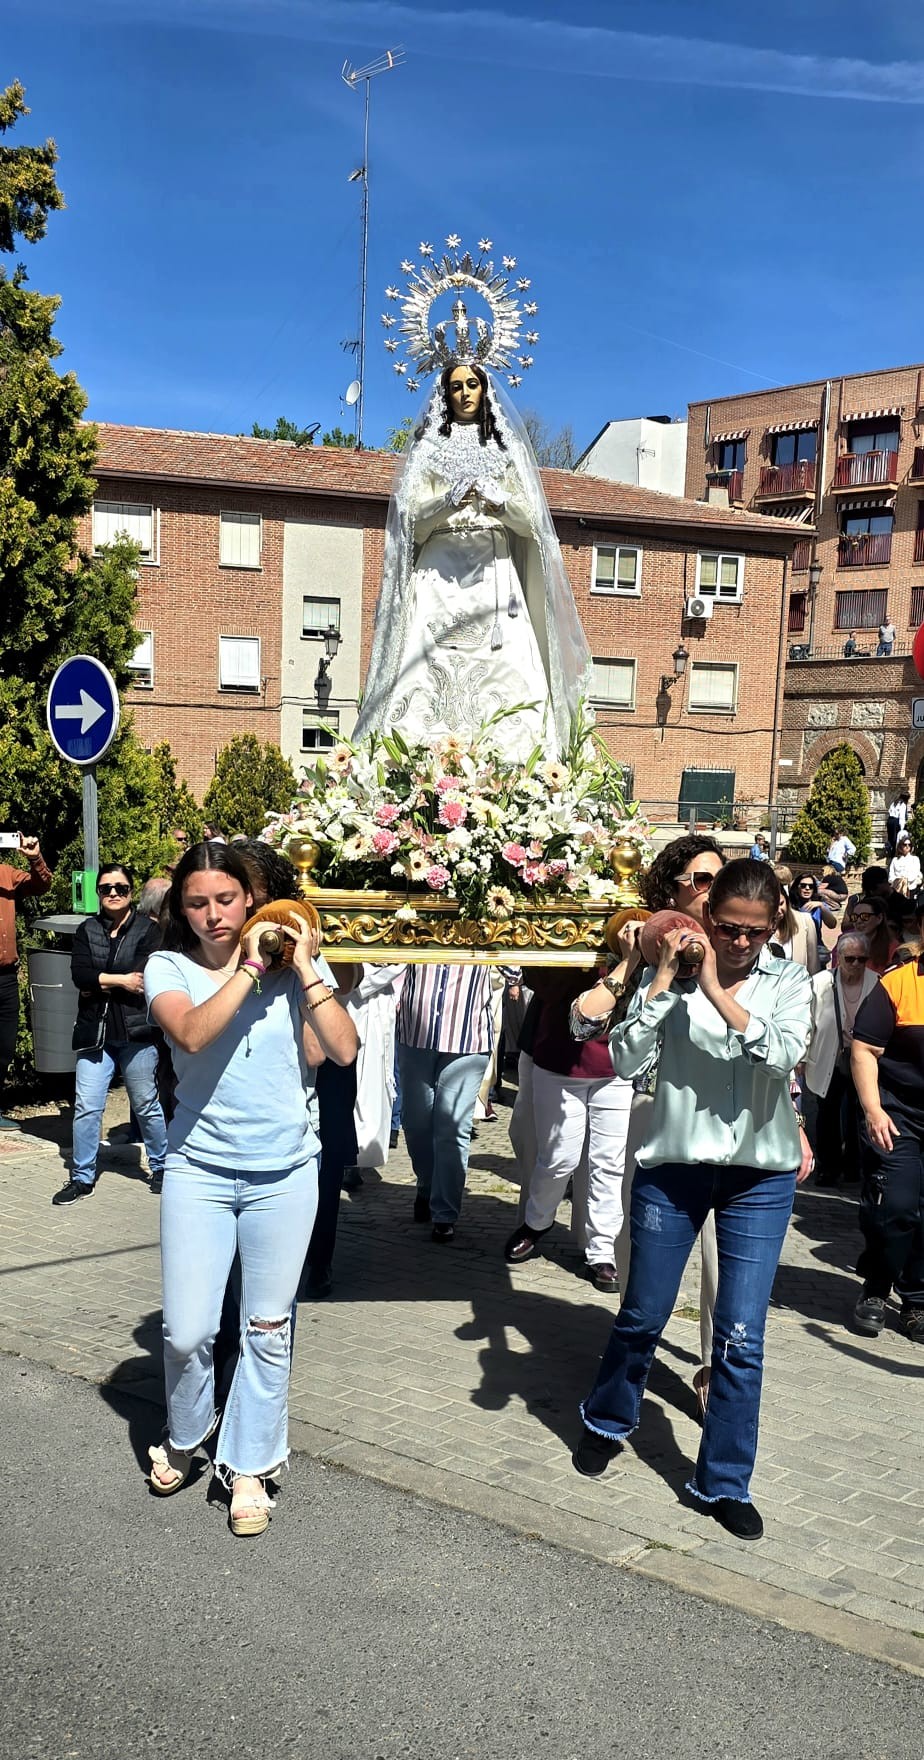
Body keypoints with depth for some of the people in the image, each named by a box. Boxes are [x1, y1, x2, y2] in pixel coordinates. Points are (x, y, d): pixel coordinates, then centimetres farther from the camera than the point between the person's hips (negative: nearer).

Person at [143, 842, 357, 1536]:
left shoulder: (297, 964, -2)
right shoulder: (169, 968, -4)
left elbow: (344, 1049, -13)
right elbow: (192, 1034, -24)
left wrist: (305, 969, -14)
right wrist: (248, 964, -21)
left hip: (285, 1172, 1)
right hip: (200, 1170, 0)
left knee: (268, 1329, 10)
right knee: (186, 1333, 1)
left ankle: (249, 1466, 29)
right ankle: (185, 1436, 33)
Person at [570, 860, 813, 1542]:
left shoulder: (789, 980, -3)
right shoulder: (671, 974, -6)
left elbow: (784, 1056, -21)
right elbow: (627, 1061, -15)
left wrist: (718, 993, -26)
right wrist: (662, 982, -22)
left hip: (760, 1175, 1)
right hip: (674, 1166, 0)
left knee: (742, 1337, 2)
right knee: (644, 1315, 13)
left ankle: (724, 1482, 21)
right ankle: (608, 1421, 41)